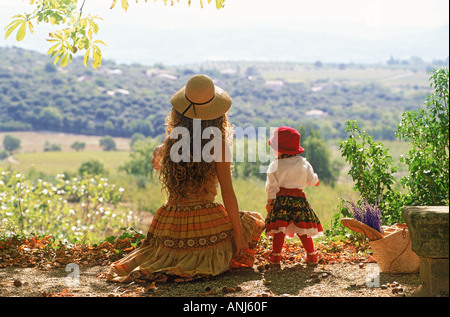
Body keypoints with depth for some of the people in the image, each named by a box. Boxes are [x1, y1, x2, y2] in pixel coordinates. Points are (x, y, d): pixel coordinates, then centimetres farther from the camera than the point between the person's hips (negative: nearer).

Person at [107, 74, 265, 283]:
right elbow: (227, 193, -13)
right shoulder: (218, 144, -15)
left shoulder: (171, 142, -3)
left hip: (171, 222, 5)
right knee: (254, 222, 21)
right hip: (207, 222, -5)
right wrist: (238, 233, -5)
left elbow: (156, 160, 20)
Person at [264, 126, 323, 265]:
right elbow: (312, 181, 14)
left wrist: (269, 202, 0)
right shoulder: (303, 163, 7)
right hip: (299, 198, 3)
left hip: (281, 198, -3)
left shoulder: (275, 166, -3)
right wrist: (316, 180, 37)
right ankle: (311, 255, 14)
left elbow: (272, 187, -5)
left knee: (279, 228, 0)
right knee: (303, 228, 10)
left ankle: (276, 255, 0)